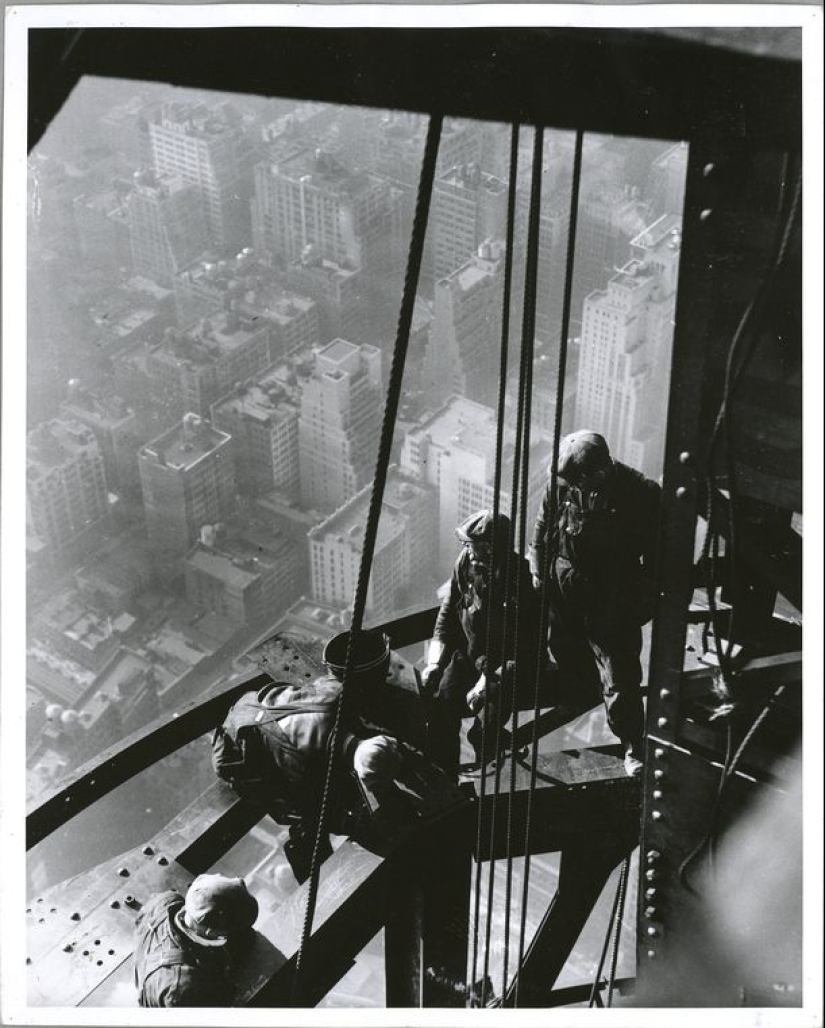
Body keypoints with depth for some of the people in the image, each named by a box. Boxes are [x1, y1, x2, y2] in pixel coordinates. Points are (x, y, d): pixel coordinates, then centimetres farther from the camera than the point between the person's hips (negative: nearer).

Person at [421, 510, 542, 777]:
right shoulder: (465, 564, -7)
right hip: (469, 654, 5)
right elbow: (447, 615, 7)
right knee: (442, 703, -21)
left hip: (508, 666, -4)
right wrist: (434, 662, -3)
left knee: (485, 729, -25)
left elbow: (526, 653, -19)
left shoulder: (521, 581, -23)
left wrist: (488, 683, -26)